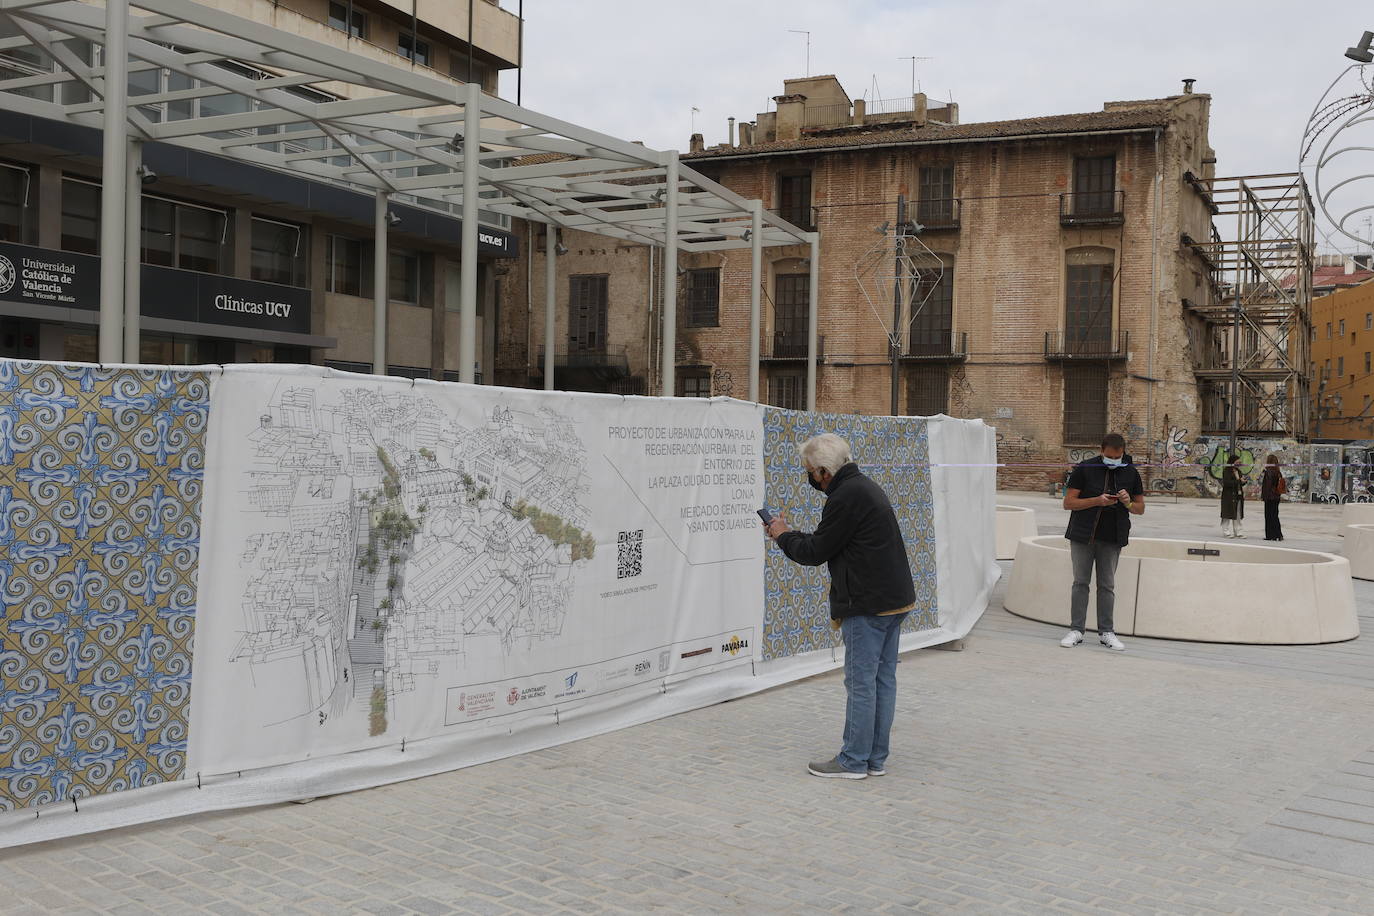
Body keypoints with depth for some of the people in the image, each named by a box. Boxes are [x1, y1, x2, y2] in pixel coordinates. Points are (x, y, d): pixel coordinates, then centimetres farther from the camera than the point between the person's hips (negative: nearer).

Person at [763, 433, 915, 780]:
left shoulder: (845, 498, -18)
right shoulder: (865, 485, 15)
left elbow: (815, 552, -11)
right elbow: (828, 542, 19)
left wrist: (783, 535, 6)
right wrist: (791, 534, 18)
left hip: (869, 605, -10)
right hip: (895, 599, 10)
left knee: (861, 682, -2)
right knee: (883, 679, 12)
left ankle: (854, 760, 6)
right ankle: (876, 758, 19)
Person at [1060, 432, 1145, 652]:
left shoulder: (1130, 473, 5)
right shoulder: (1084, 469, -4)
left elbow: (1140, 508, 12)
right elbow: (1068, 502, -5)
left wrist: (1128, 503, -11)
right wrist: (1097, 501, -18)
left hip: (1112, 539, 2)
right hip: (1083, 535, -2)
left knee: (1107, 585, 6)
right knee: (1080, 582, 2)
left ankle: (1106, 632, 13)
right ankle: (1076, 630, 8)